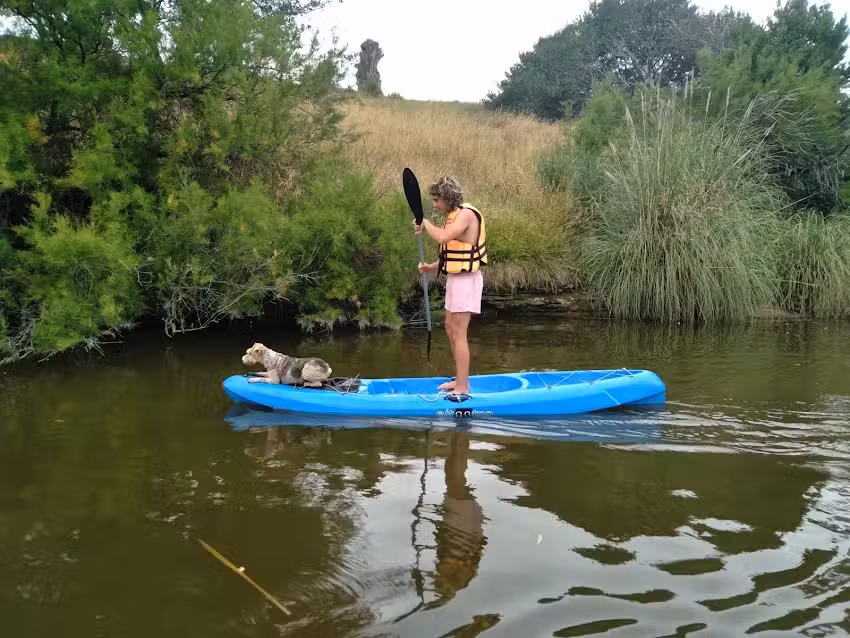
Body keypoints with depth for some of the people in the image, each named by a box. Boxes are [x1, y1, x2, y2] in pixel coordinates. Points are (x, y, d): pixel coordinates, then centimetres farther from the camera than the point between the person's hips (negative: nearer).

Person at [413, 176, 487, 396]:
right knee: (451, 330, 16)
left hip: (466, 280, -10)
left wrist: (426, 224, -16)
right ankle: (460, 380, 27)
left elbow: (443, 237, -33)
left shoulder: (465, 214, -16)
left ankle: (462, 389, -4)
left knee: (459, 334, -8)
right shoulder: (453, 217, 13)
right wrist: (430, 267, 5)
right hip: (455, 279, 10)